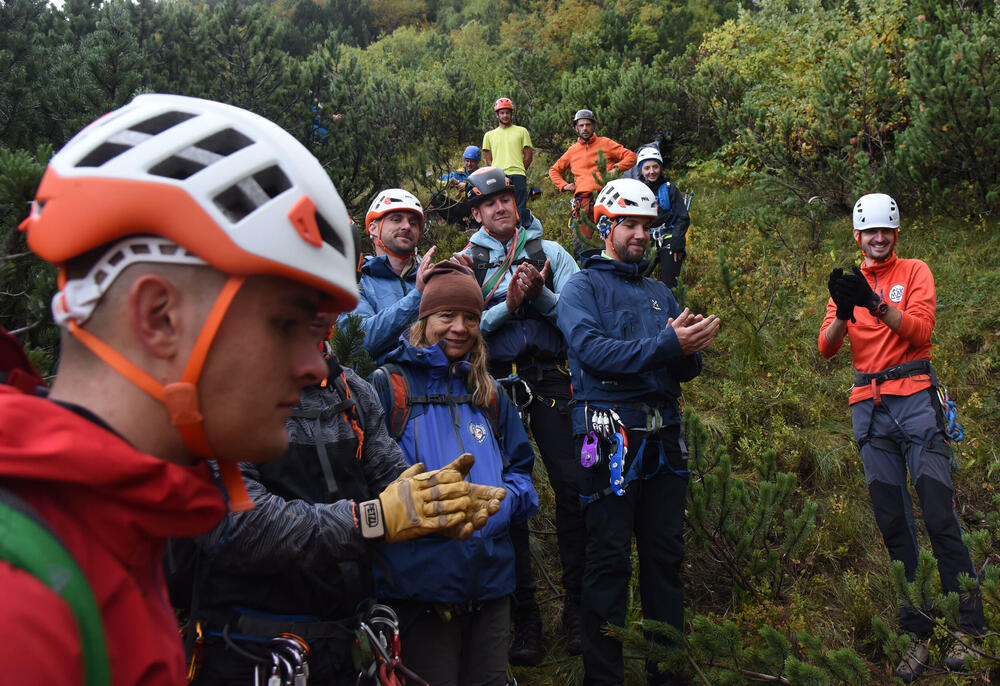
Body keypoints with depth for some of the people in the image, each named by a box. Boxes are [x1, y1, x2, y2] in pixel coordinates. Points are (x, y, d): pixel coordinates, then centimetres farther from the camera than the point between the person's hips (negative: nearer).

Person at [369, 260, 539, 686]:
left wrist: (508, 499, -3)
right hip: (420, 584, -5)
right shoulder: (389, 387, -2)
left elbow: (520, 467, 18)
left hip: (491, 582, 5)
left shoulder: (489, 394, 15)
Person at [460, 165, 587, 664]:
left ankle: (577, 608, 5)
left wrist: (539, 294, -13)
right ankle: (524, 618, 11)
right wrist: (508, 305, -13)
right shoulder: (465, 262, 10)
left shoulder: (550, 253, 11)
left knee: (571, 487, -8)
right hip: (497, 386, 0)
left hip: (551, 383, 0)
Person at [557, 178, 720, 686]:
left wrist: (690, 349, -11)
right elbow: (593, 351, -15)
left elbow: (685, 369, 13)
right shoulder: (582, 288, 3)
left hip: (663, 434, 6)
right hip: (611, 432, -5)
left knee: (665, 556, 9)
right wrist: (666, 344, -23)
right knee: (609, 559, -2)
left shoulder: (660, 293, 20)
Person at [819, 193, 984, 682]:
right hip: (869, 407, 3)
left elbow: (921, 329, -11)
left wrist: (875, 303, -24)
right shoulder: (849, 283, 14)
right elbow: (826, 348, 0)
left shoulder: (914, 273, 6)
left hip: (914, 398, -3)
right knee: (893, 523, 4)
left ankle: (969, 629, 1)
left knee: (940, 517, -8)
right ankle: (917, 633, 11)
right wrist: (844, 313, -19)